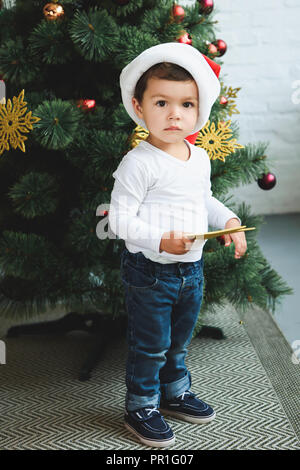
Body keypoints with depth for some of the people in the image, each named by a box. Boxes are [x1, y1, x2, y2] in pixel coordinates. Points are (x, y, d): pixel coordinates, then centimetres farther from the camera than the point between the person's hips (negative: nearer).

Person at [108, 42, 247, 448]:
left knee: (180, 339, 23)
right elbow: (120, 219, -21)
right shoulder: (138, 163, -20)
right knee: (150, 345, 6)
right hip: (149, 272, -7)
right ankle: (141, 407, 24)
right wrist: (161, 241, -32)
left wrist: (229, 220, 4)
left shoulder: (200, 158, 4)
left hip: (191, 268, 7)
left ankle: (176, 391, 44)